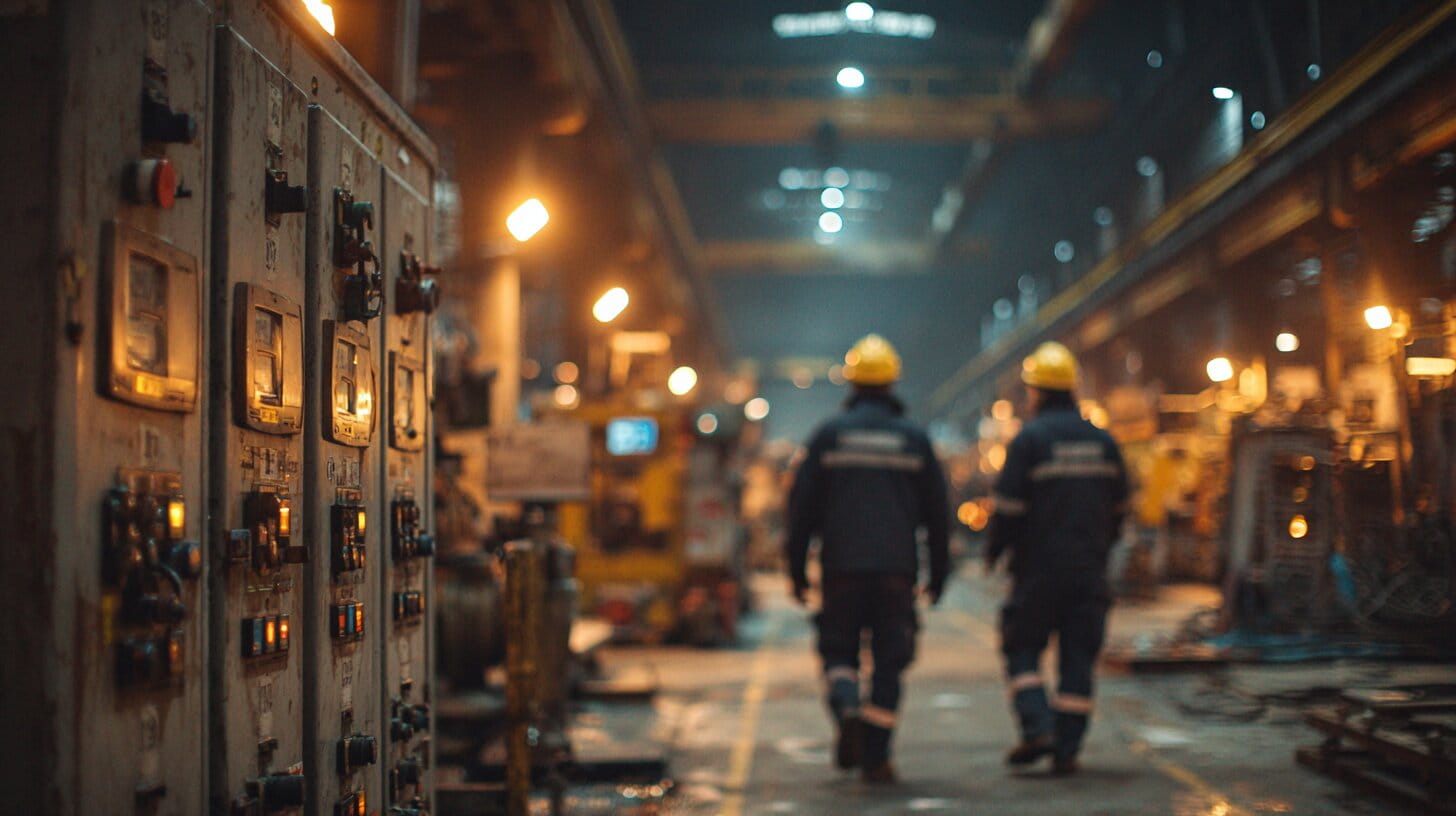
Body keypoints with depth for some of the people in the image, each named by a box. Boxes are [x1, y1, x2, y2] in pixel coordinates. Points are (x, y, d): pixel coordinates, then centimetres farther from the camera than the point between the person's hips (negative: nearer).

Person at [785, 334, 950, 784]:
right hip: (897, 566, 0)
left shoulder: (828, 434, 2)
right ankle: (875, 757, 1)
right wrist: (938, 572, 14)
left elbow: (803, 505, 1)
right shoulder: (915, 439, 5)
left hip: (841, 564, 0)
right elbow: (936, 511, 7)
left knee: (838, 649, 11)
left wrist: (797, 567, 8)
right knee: (889, 660, 5)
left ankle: (847, 709, -17)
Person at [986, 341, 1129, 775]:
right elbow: (1118, 506, 14)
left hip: (1039, 565, -4)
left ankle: (1037, 728, -10)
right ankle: (1067, 750, 4)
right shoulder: (1102, 440, 9)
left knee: (1022, 650, 7)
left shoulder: (1029, 438, -8)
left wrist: (993, 551, 4)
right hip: (1089, 569, 4)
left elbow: (1008, 506, -11)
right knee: (1078, 658, 6)